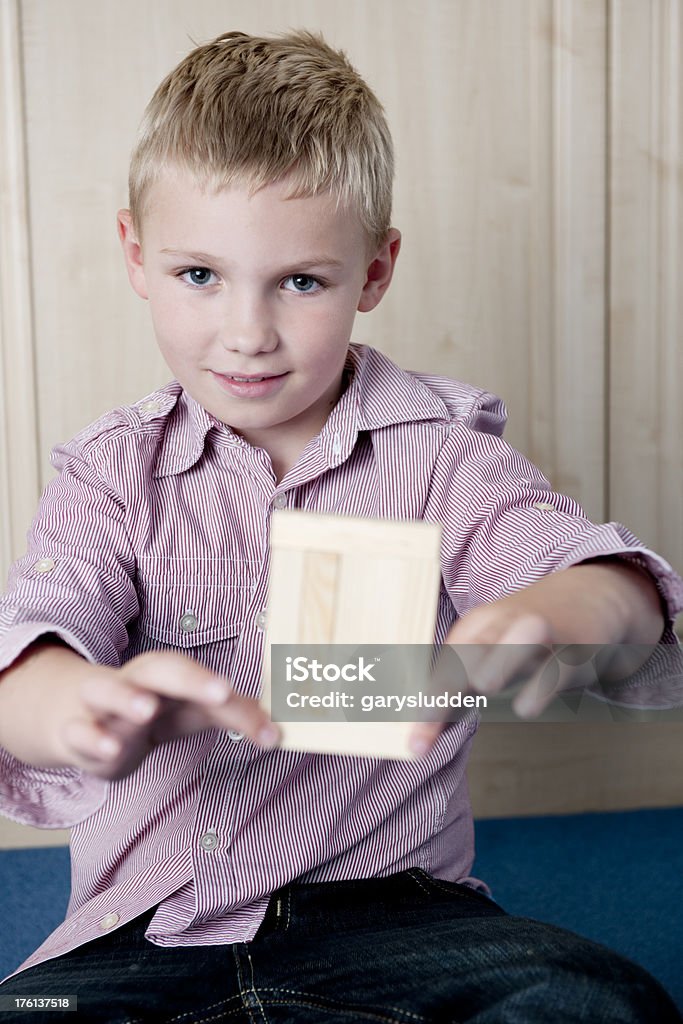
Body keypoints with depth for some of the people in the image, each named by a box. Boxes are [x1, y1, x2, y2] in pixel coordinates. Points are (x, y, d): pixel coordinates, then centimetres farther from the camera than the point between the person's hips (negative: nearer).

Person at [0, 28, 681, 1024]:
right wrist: (94, 708, -40)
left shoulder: (439, 450, -1)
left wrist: (549, 618, -41)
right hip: (147, 930, 1)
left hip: (382, 904, 0)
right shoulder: (111, 472, 2)